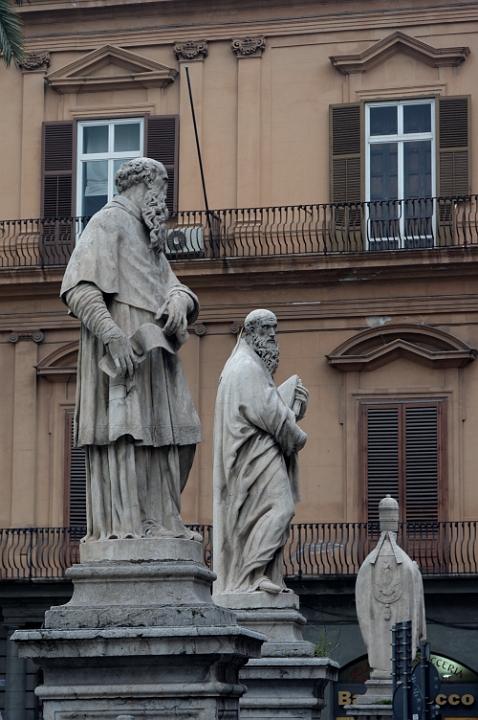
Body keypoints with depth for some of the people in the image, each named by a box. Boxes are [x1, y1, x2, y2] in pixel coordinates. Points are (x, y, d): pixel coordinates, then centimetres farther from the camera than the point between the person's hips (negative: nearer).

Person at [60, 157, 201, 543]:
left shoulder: (146, 236, 25)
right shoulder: (108, 223, -3)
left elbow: (173, 286, 21)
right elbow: (79, 287, -15)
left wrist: (180, 301, -5)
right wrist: (112, 336, -26)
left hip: (152, 352, 10)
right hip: (121, 351, -9)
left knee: (166, 435, 7)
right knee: (125, 434, -15)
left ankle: (156, 518, 9)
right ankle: (124, 524, -18)